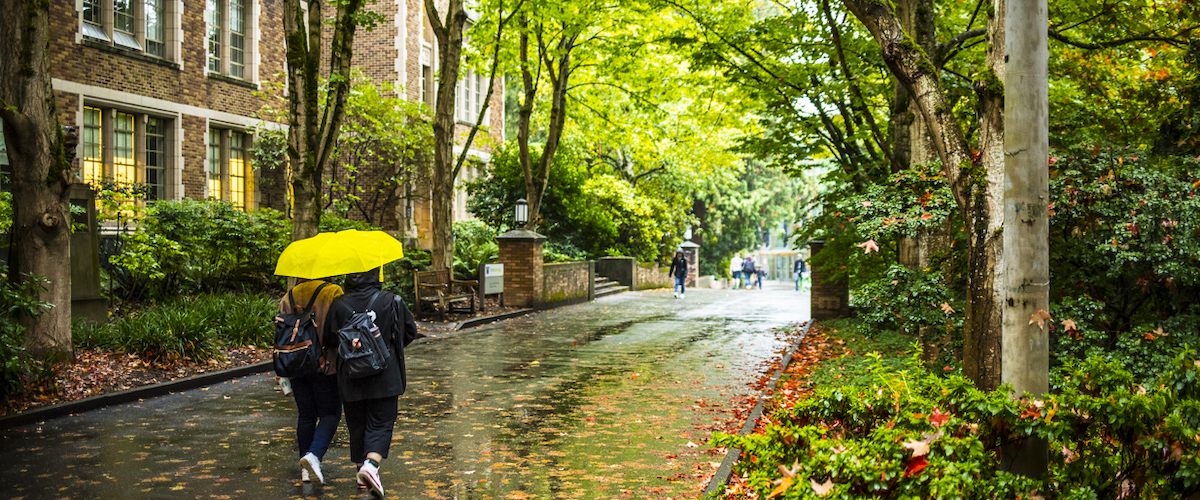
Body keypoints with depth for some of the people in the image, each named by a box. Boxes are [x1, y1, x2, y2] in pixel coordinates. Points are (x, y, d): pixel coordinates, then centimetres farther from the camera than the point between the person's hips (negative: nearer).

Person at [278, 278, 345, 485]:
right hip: (324, 367, -4)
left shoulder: (288, 297, 7)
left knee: (305, 415, 12)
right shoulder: (334, 294, -7)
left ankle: (306, 470, 16)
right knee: (330, 413, 5)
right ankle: (314, 455, -16)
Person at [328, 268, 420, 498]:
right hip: (384, 376, -2)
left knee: (357, 425, 15)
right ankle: (371, 464, -16)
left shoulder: (339, 305, -7)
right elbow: (410, 332, 3)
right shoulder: (392, 302, -8)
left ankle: (362, 471, 26)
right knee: (381, 424, 5)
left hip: (350, 377, 2)